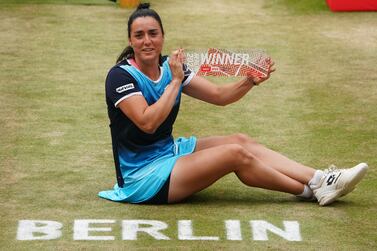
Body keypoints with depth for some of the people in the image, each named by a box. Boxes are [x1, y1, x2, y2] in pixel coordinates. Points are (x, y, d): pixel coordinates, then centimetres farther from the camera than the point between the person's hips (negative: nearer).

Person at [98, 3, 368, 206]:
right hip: (142, 176, -8)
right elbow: (148, 123, -30)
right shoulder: (121, 76, -18)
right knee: (235, 154, -16)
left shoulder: (169, 66, 3)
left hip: (168, 151, 8)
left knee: (240, 140, -5)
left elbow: (219, 95, 2)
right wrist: (175, 81, -23)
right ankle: (310, 191, -3)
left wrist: (249, 82, -16)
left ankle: (320, 178, -9)